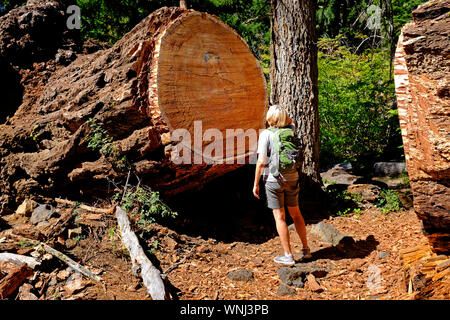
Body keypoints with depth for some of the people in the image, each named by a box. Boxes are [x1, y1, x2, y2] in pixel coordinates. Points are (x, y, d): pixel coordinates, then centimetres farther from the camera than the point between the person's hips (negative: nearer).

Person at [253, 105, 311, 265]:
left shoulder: (265, 134, -13)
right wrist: (280, 111, 16)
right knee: (295, 214, 19)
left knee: (280, 217, 4)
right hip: (292, 178, 5)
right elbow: (290, 121, 29)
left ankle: (288, 256, 9)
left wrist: (256, 184, -10)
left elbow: (261, 162, -18)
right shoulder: (289, 130, 1)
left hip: (274, 179, -5)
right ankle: (306, 249, 27)